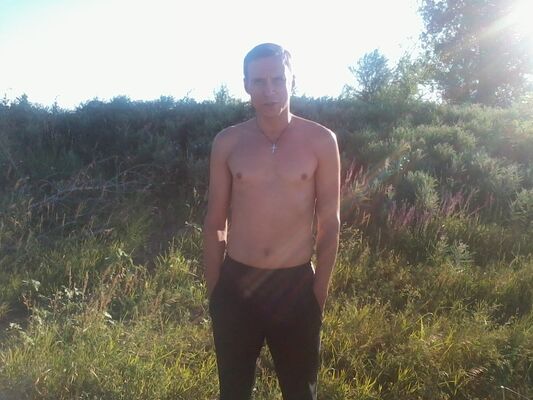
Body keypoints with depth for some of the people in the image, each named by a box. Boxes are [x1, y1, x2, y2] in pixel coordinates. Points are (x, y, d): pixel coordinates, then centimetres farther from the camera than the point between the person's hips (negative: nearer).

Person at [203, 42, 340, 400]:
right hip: (235, 284, 1)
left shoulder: (321, 141, -6)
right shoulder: (227, 142, -2)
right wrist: (213, 289, 5)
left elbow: (330, 223, -1)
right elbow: (215, 221, 4)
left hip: (296, 285, -1)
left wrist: (319, 291, -1)